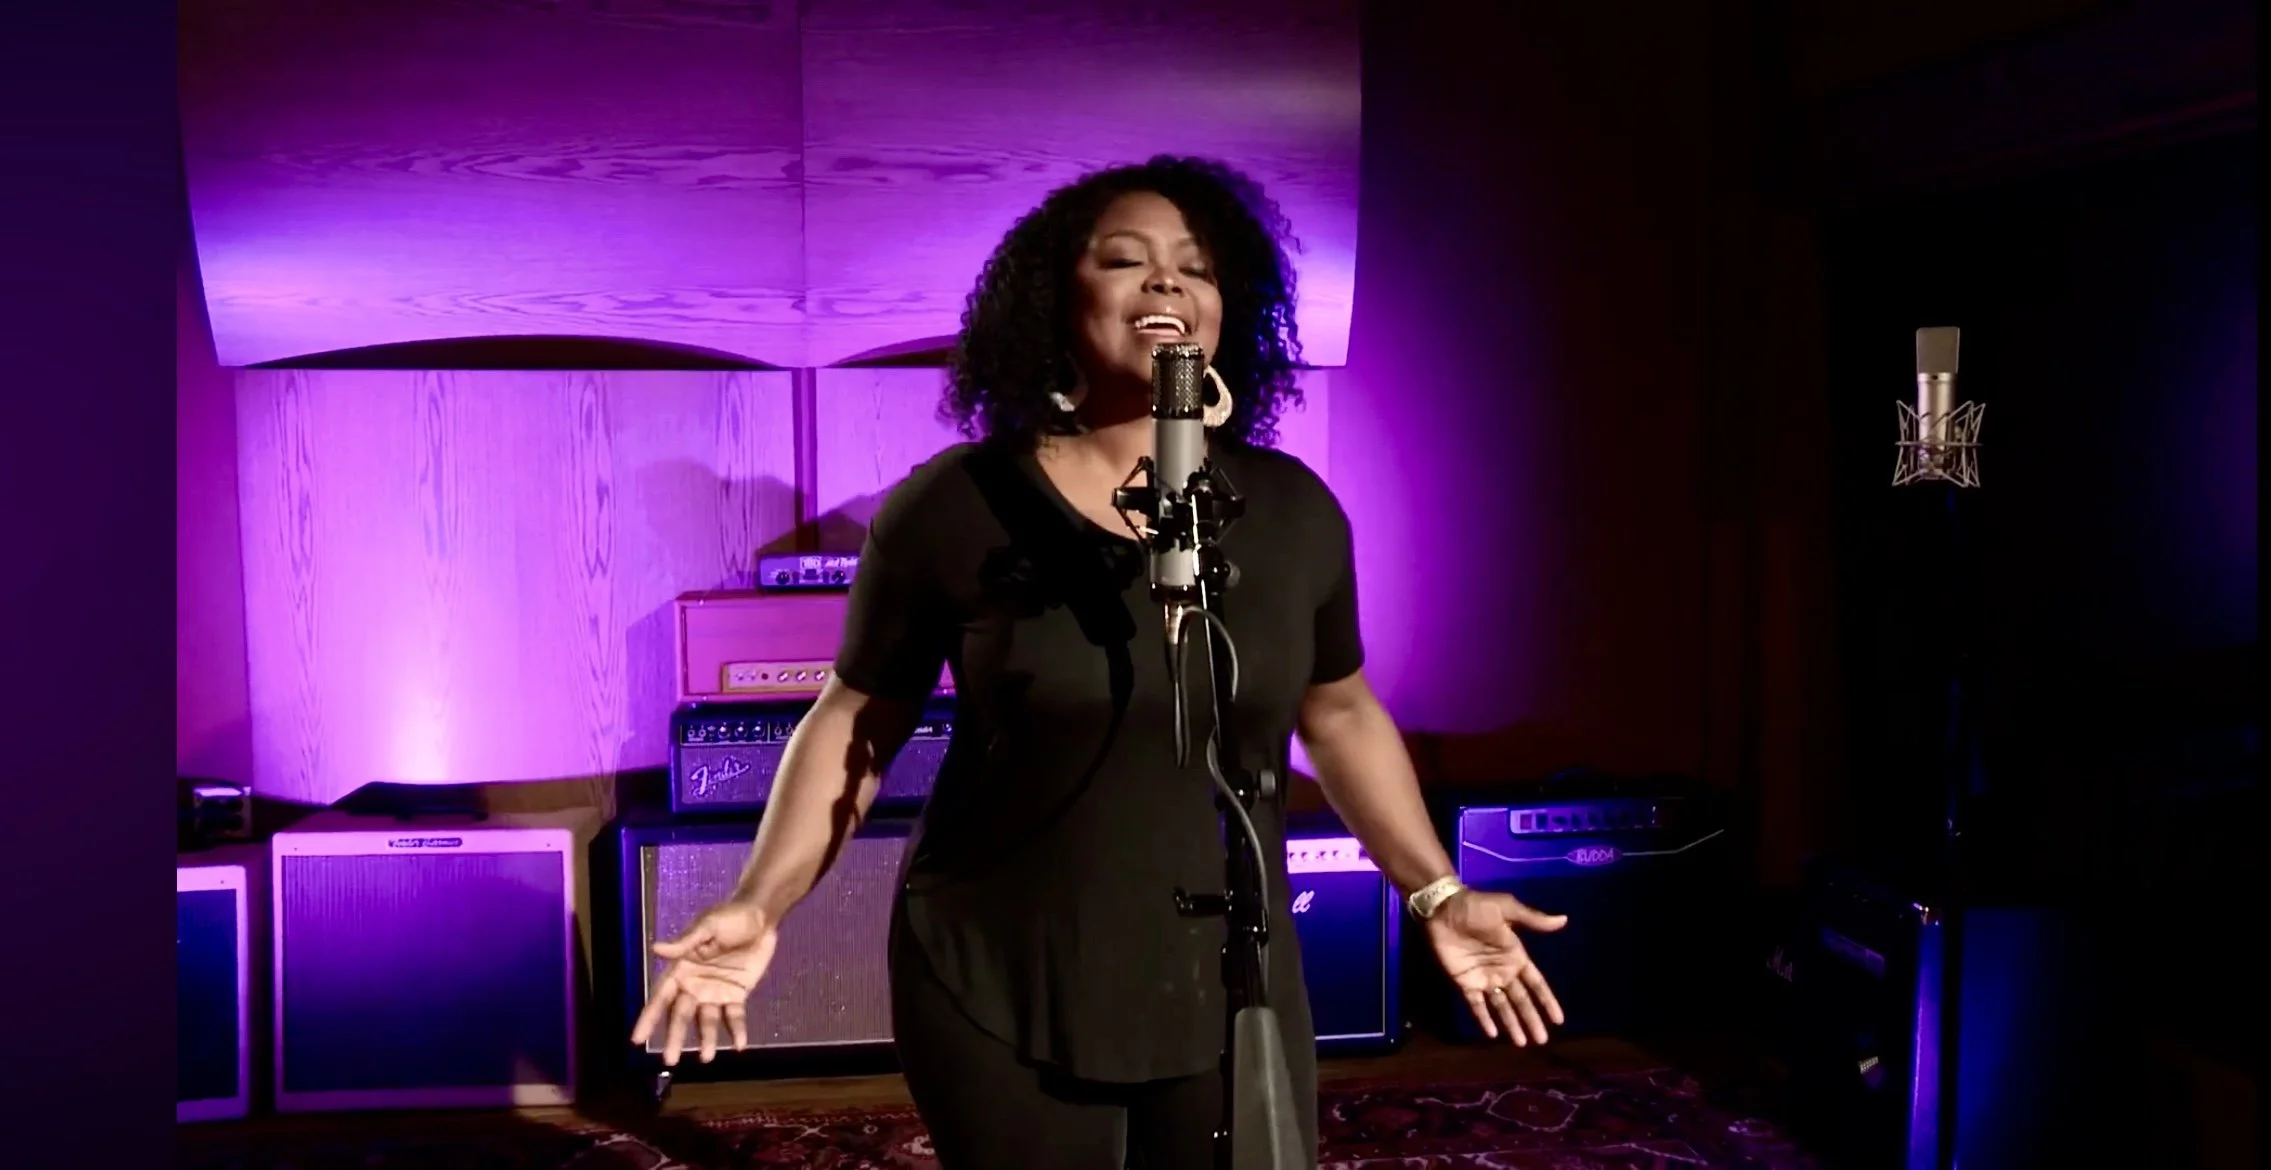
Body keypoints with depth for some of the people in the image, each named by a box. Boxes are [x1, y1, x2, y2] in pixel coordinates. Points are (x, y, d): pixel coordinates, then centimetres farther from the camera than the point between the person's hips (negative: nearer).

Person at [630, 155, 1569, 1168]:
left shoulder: (1290, 509, -1)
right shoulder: (950, 506, -10)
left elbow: (1339, 713, 12)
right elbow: (854, 719, -1)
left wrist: (1437, 894, 7)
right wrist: (760, 906, -11)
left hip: (1226, 992, 2)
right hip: (994, 992, -2)